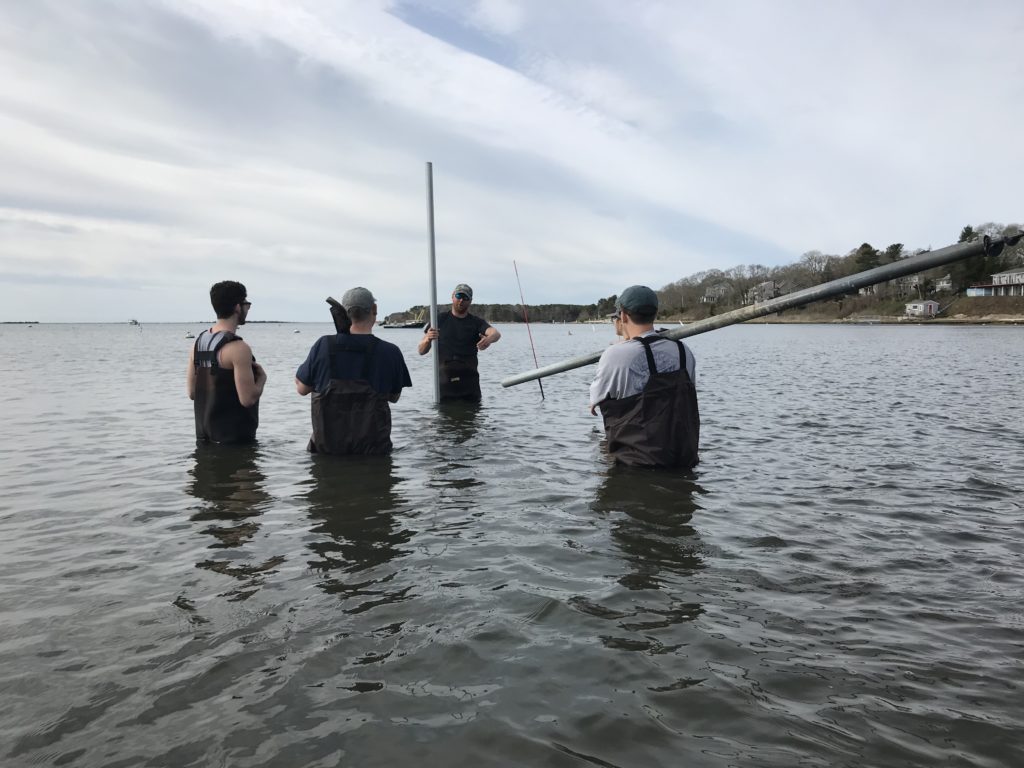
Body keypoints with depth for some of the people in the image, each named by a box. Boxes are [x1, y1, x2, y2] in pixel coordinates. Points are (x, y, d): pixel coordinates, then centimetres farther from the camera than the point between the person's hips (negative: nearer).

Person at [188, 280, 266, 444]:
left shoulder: (199, 342, 6)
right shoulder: (238, 348, -19)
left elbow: (192, 393, 10)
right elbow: (248, 399, -21)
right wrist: (262, 378, -4)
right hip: (235, 437, -8)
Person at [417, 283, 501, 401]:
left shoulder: (476, 322, 8)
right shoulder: (440, 319, 10)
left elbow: (496, 333, -13)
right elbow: (421, 351, 8)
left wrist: (489, 339, -37)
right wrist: (428, 339, -14)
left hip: (469, 383, 0)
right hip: (444, 382, 0)